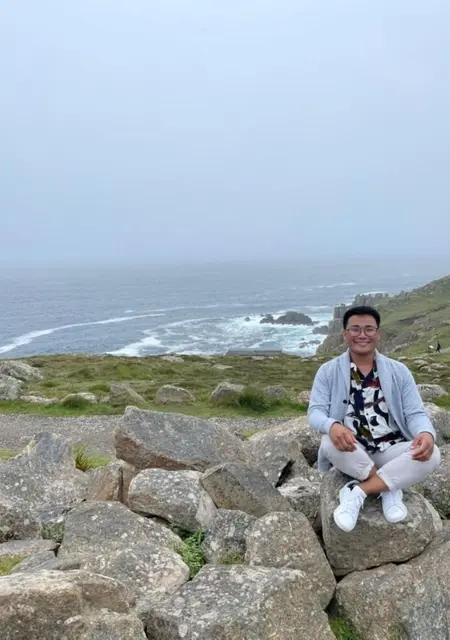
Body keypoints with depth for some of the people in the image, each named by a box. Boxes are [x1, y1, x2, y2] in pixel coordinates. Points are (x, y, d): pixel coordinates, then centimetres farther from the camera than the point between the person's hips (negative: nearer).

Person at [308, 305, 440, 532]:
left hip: (391, 451, 2)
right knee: (330, 443, -35)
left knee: (431, 455, -27)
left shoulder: (398, 371, 4)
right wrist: (332, 426, -35)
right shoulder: (328, 371, -1)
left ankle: (357, 491, -21)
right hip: (350, 452, -1)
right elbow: (315, 412, -9)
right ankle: (389, 488, -15)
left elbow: (415, 413, -1)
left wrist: (426, 434, -27)